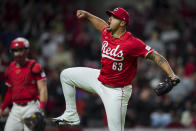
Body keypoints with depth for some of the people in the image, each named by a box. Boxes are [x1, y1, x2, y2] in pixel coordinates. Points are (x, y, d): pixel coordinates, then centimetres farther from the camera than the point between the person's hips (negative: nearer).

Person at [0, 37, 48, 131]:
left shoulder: (34, 67, -6)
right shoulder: (10, 69, 12)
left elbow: (43, 89, -10)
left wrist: (41, 109, -21)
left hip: (31, 106, -6)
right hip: (16, 108, 6)